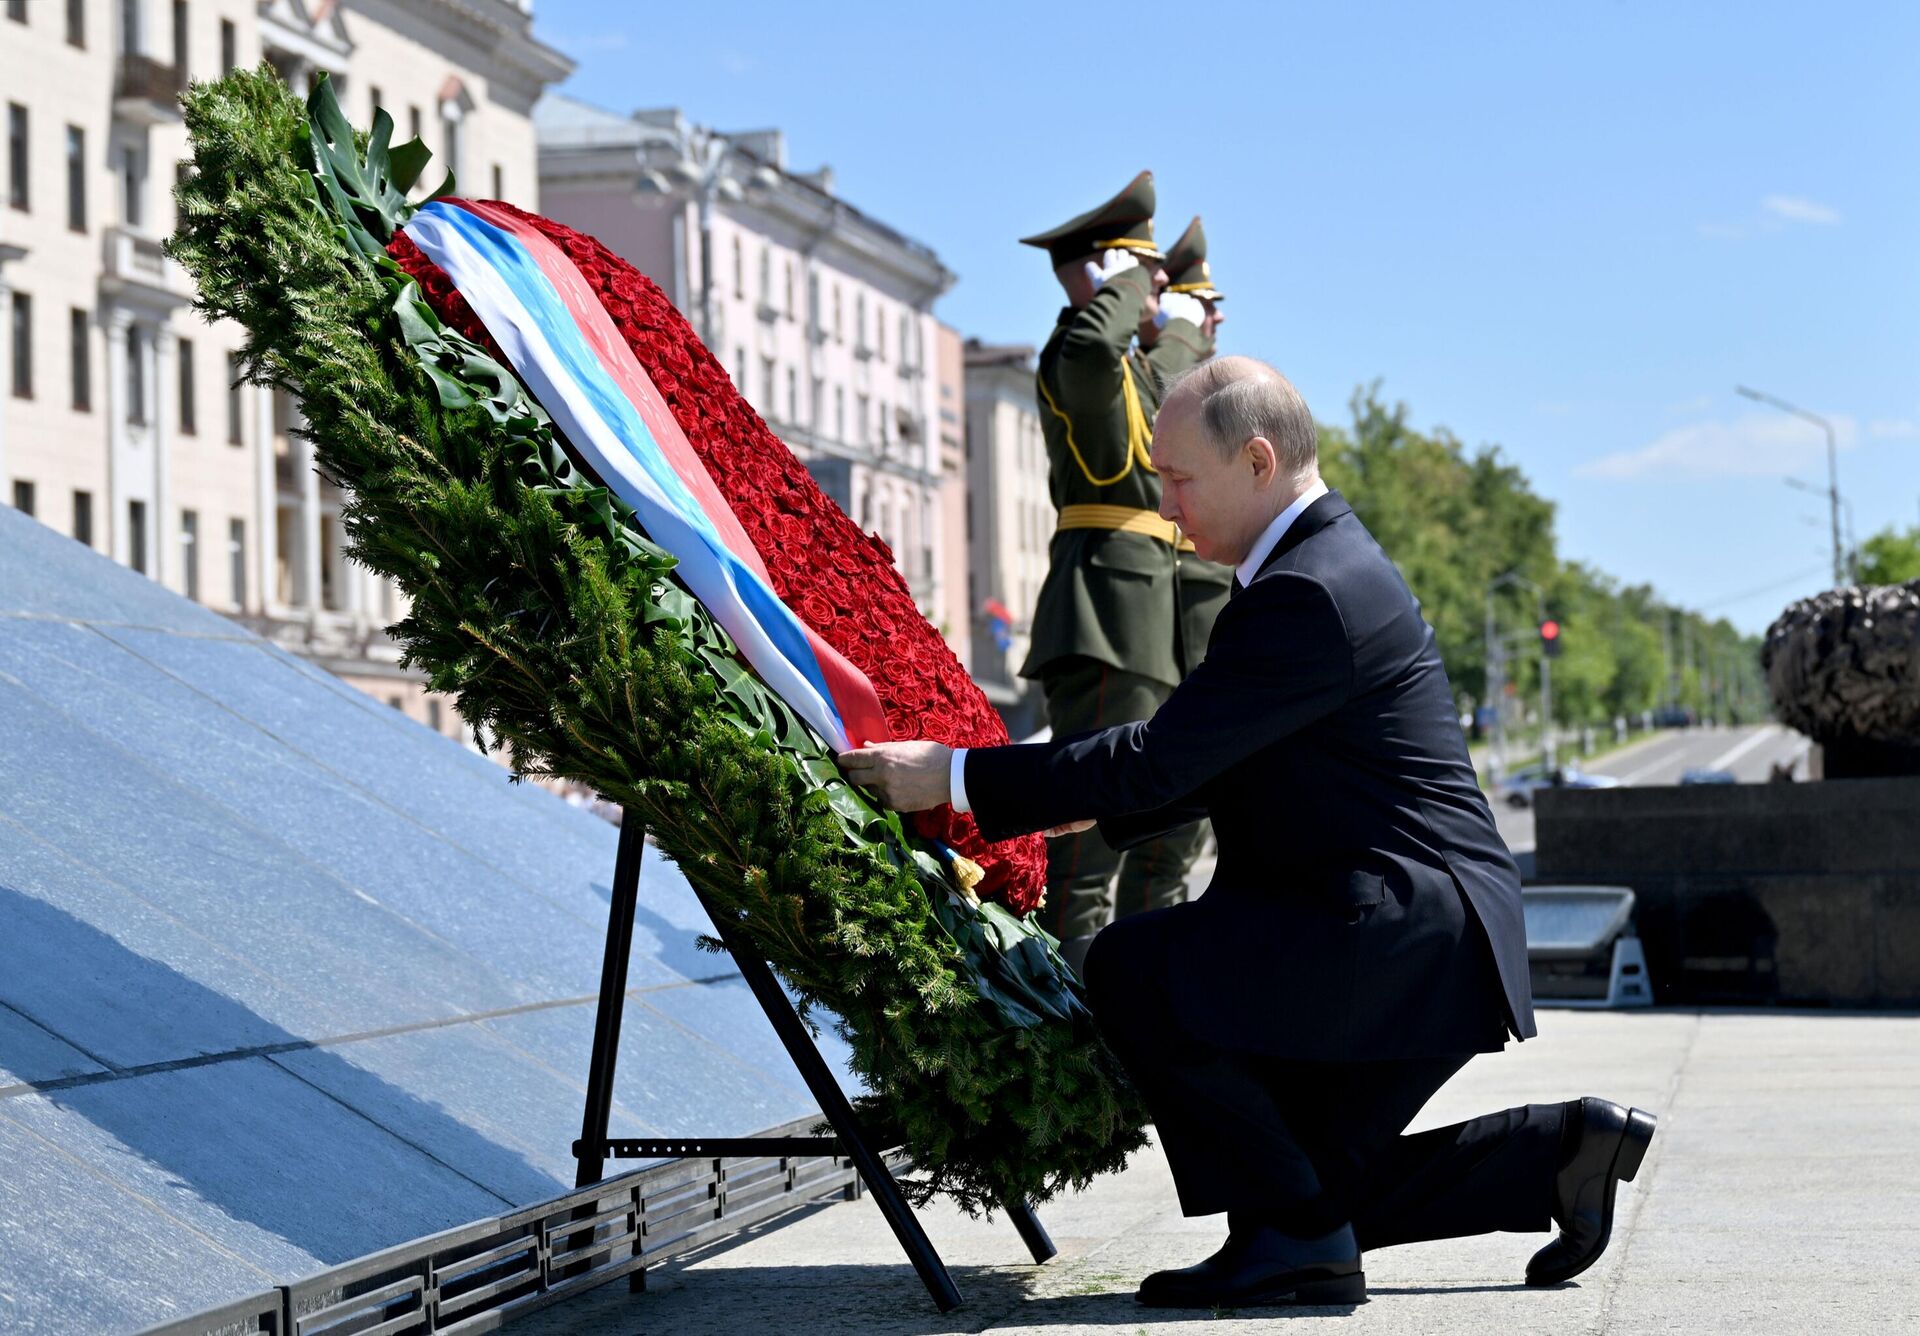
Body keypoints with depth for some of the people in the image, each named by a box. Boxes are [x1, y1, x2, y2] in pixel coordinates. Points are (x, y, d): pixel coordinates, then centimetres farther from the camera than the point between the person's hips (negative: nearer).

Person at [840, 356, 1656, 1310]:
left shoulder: (1309, 594, -20)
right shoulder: (1322, 561, 14)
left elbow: (1161, 758, -23)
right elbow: (1223, 764, 24)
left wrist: (958, 776, -18)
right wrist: (1101, 808, 15)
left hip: (1407, 935, -11)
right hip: (1424, 943, 11)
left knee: (1135, 968, -19)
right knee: (1321, 1183, 15)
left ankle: (1294, 1237, -11)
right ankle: (1564, 1149, 19)